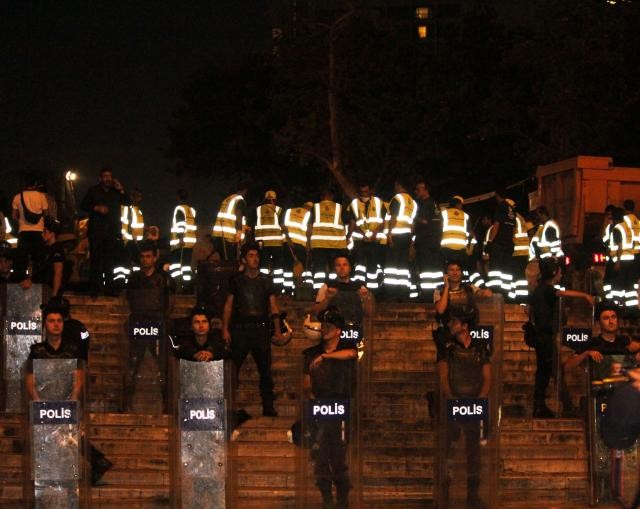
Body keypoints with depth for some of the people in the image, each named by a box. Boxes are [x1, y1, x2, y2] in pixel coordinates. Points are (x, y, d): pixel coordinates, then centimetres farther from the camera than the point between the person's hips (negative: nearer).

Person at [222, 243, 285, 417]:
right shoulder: (236, 280, 9)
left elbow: (274, 307, 10)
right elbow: (228, 306, 8)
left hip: (261, 328, 1)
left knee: (265, 370, -1)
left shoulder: (266, 281, 11)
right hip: (240, 329, -1)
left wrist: (277, 329, 0)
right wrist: (225, 329, -2)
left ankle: (268, 407, 4)